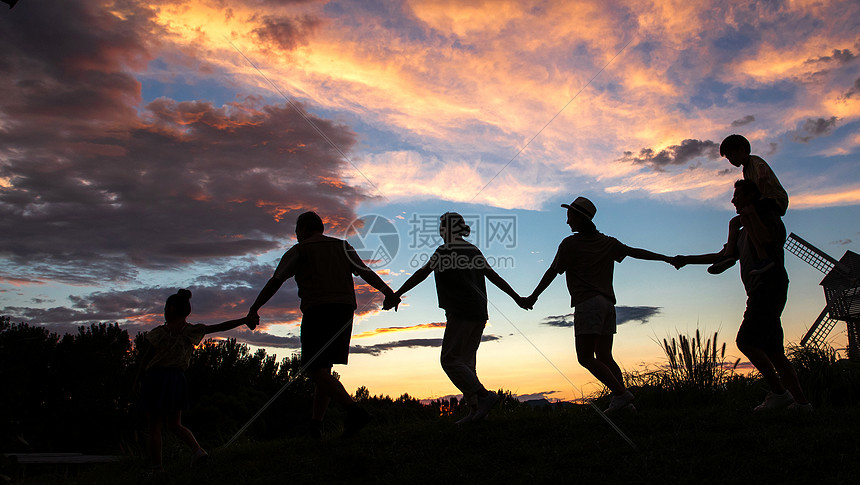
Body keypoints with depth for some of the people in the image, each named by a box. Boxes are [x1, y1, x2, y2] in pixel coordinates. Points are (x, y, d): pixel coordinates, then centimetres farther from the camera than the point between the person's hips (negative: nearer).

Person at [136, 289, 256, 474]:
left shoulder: (159, 333, -7)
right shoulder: (192, 331, 2)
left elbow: (145, 360, -2)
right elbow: (221, 327, 2)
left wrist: (138, 378, 12)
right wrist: (244, 320, 9)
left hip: (157, 377, -4)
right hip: (178, 379, 5)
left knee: (154, 426, 5)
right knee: (175, 424, 16)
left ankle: (156, 468, 4)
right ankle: (197, 449, -6)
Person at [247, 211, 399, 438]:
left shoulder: (299, 251, 7)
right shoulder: (342, 247, 19)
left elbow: (274, 282, 10)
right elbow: (365, 272, 5)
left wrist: (253, 310, 18)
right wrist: (389, 293, -5)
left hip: (317, 311, -6)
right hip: (344, 310, 6)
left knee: (316, 370, -9)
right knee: (324, 368, 14)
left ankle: (354, 411, -26)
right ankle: (315, 423, 12)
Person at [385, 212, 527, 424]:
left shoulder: (445, 251, -6)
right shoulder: (473, 251, 16)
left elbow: (421, 274, -6)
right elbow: (494, 276, 17)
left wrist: (396, 294, -1)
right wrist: (516, 297, 23)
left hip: (461, 313, -9)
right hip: (479, 313, 9)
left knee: (450, 360, -6)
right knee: (465, 361, 9)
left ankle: (484, 395, -17)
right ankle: (474, 410, 4)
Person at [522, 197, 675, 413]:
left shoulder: (570, 244, -1)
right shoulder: (607, 242, 14)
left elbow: (552, 272, 0)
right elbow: (635, 252, 13)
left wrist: (533, 296, 6)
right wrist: (667, 258, 19)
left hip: (588, 303, -7)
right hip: (607, 303, 7)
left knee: (586, 357, -7)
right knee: (604, 357, 7)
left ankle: (621, 394, -17)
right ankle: (624, 402, -3)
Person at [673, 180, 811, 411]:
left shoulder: (768, 216, 1)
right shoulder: (745, 229, 27)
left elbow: (764, 238, -23)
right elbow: (722, 256, 31)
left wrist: (751, 213, -10)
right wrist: (688, 260, 30)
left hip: (769, 287, -9)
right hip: (761, 293, 9)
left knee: (746, 341, -17)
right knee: (773, 351, 5)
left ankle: (779, 392, -13)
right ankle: (801, 401, 6)